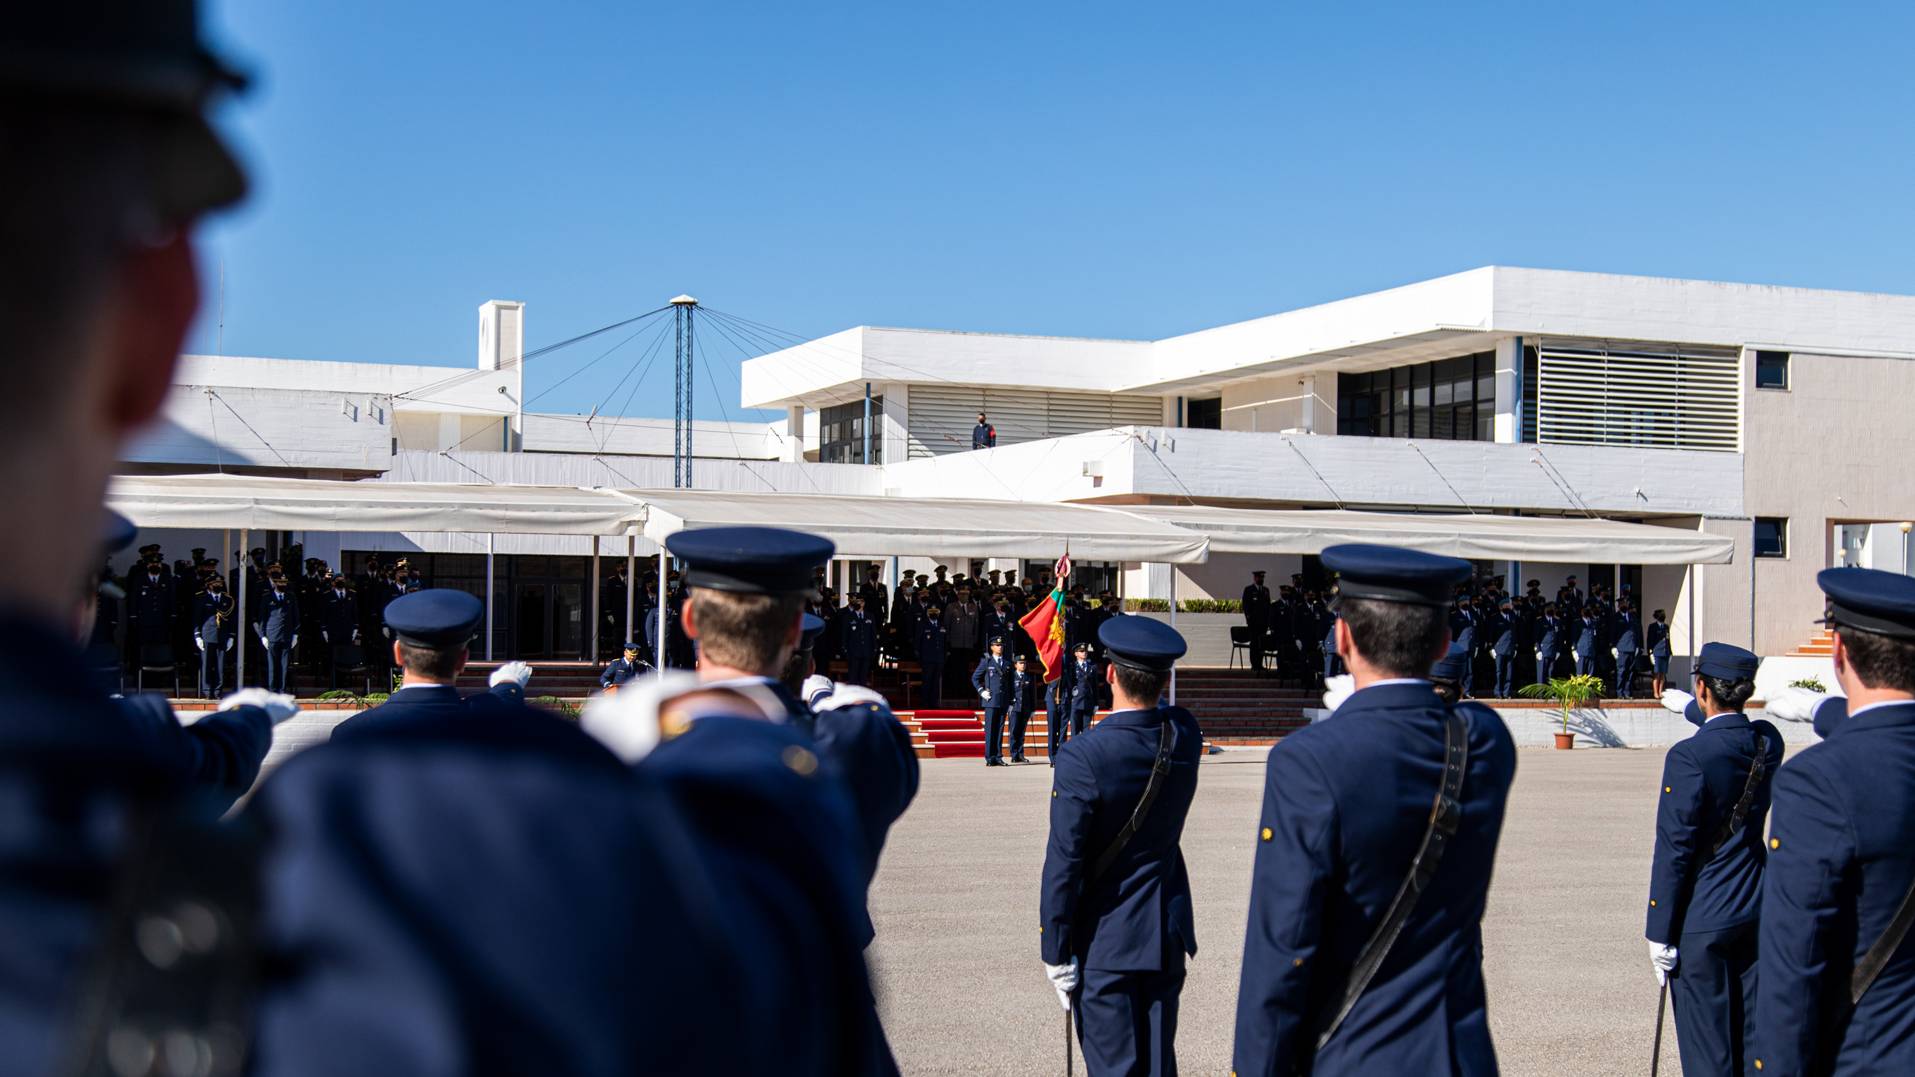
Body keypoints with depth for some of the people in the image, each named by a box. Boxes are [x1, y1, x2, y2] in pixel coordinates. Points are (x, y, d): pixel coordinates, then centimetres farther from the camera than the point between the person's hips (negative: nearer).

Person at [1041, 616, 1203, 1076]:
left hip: (1106, 942, -5)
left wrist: (1055, 953, -11)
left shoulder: (1082, 758, -21)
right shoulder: (1185, 736, -5)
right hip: (1168, 935, 5)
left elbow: (1063, 864, -18)